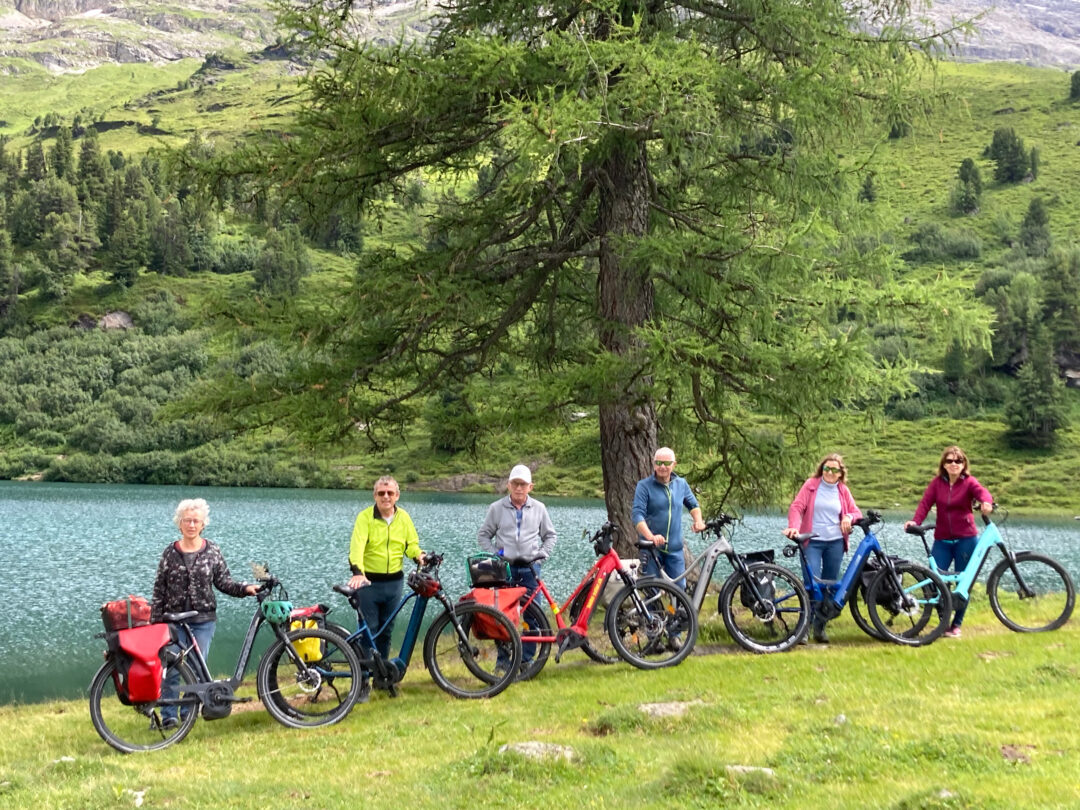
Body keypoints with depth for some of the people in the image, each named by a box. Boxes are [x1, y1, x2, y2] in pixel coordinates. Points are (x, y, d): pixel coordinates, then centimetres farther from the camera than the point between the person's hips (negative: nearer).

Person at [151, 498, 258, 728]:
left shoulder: (212, 551, 2)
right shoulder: (170, 553, 2)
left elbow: (223, 581, 5)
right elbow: (159, 590, 5)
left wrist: (245, 588, -13)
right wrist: (155, 621, 3)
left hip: (204, 621, 0)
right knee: (171, 668, -3)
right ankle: (168, 715, 8)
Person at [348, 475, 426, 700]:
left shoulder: (403, 517, 5)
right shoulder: (365, 517, -9)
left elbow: (412, 544, 9)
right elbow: (357, 545, -22)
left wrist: (419, 556, -14)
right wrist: (357, 571, -37)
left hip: (394, 582, 4)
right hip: (369, 581, -4)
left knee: (386, 631, 12)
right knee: (369, 631, -4)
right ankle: (363, 681, 3)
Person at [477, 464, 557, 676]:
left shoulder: (539, 508, 9)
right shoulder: (496, 508, 5)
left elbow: (550, 535, 18)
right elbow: (483, 535, 11)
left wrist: (542, 554, 3)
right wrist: (494, 555, -3)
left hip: (530, 567, 1)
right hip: (505, 568, -1)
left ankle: (527, 658, 8)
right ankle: (502, 659, 7)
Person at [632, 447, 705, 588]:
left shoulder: (681, 484, 8)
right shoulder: (644, 486, -6)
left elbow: (693, 505, 23)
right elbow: (637, 514, -16)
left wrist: (698, 521, 0)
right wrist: (650, 537, -32)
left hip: (675, 548, 4)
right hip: (651, 548, -4)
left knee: (680, 587, 3)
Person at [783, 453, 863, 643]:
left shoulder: (843, 490, 9)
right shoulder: (811, 485, 0)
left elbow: (856, 512, 14)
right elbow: (796, 507, -7)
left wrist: (849, 517, -10)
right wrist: (793, 527, -25)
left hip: (835, 542, 4)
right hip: (813, 541, -4)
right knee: (813, 583, -15)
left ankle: (820, 627, 19)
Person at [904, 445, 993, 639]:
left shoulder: (969, 482, -2)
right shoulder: (937, 483, 4)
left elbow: (982, 492, -22)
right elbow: (925, 503, -6)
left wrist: (986, 503, -46)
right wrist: (915, 521, -24)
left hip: (966, 539, -2)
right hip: (942, 539, 2)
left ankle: (956, 624, 19)